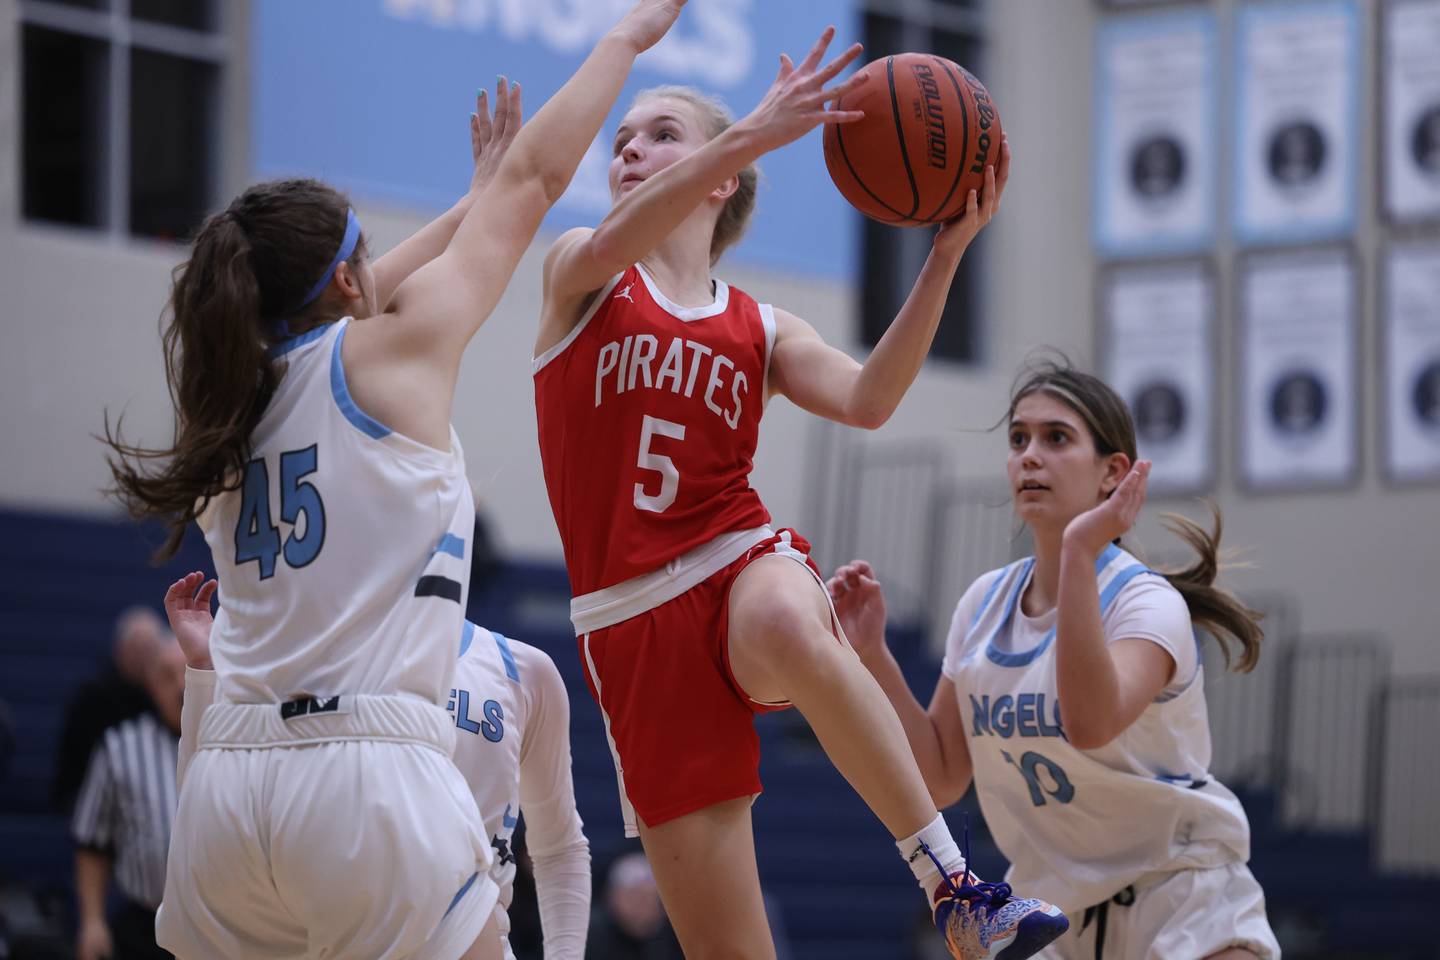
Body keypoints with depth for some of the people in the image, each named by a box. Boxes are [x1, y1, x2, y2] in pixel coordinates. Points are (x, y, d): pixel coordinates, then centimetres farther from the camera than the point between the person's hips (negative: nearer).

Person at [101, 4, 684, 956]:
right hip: (368, 772, -6)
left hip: (228, 780, 6)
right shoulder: (391, 355, 1)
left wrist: (472, 201, 46)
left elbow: (342, 308, 36)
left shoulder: (231, 397, 15)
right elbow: (537, 179, 10)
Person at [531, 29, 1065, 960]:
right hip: (634, 622, 0)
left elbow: (867, 400, -6)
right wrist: (754, 134, -30)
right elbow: (611, 247, -17)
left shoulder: (762, 331, 14)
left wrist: (947, 253, -15)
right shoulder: (579, 275, 9)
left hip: (744, 565, 0)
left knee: (789, 628, -41)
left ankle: (954, 884, -37)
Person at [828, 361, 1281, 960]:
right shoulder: (985, 603, 2)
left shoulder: (1146, 601, -16)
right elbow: (940, 778, 6)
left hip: (1181, 899, -5)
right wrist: (872, 654, -5)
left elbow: (1091, 723, -37)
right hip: (1053, 907, 5)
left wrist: (1080, 552, -38)